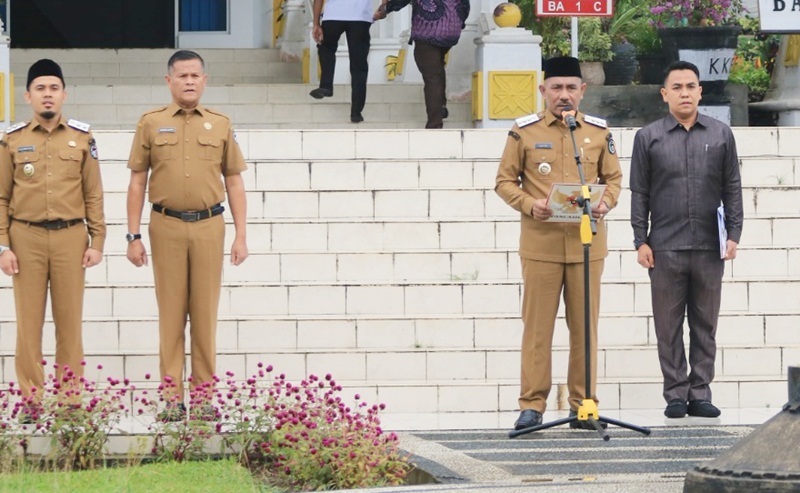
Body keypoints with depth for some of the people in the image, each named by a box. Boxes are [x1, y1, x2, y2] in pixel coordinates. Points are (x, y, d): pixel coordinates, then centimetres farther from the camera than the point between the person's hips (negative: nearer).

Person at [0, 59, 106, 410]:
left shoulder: (82, 138, 7)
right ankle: (31, 401, 6)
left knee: (70, 323, 3)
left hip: (70, 238, 0)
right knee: (29, 323, 1)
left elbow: (94, 195, 7)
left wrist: (97, 242, 1)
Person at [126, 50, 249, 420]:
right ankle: (172, 397, 6)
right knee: (171, 313, 2)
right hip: (166, 226, -1)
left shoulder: (220, 125, 8)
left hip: (209, 226, 1)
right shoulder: (151, 124, 5)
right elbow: (137, 182, 6)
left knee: (205, 311, 4)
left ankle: (205, 393, 10)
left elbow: (234, 183, 9)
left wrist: (241, 235, 3)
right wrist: (133, 236, 0)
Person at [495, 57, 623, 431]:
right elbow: (505, 181, 5)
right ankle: (532, 404, 4)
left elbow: (613, 177, 14)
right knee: (537, 326, -1)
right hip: (541, 243, -2)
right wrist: (529, 205, -13)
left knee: (584, 326, 5)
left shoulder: (598, 131, 8)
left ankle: (583, 404, 11)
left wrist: (605, 203, -7)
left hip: (587, 243, 2)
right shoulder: (524, 132, 2)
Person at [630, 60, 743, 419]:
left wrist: (734, 234, 1)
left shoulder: (721, 135, 9)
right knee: (669, 326, 1)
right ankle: (675, 394, 6)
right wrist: (641, 241, -2)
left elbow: (732, 188, 9)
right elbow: (639, 193, 5)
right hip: (665, 248, -1)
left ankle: (700, 393, 10)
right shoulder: (648, 138, 5)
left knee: (705, 325, 5)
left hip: (709, 248, 1)